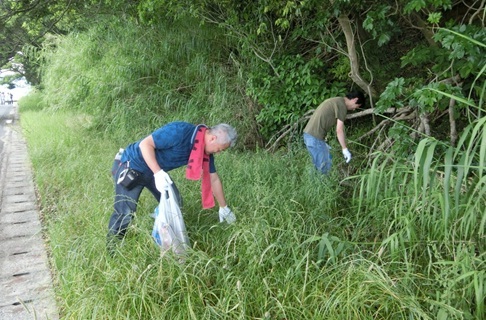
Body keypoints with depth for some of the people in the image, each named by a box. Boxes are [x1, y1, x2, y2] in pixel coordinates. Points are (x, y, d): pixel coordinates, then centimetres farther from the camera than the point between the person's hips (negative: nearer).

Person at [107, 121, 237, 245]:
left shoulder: (206, 150, -5)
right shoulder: (180, 131, -31)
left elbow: (213, 179, 6)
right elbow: (145, 144, -30)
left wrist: (224, 207, 13)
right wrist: (158, 173, -39)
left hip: (156, 170, 8)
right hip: (131, 166, -8)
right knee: (125, 213, -11)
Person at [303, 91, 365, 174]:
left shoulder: (335, 101, 20)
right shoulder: (342, 105, -10)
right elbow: (339, 130, -13)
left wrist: (323, 142, 28)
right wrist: (345, 149, -6)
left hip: (309, 134, 10)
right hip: (315, 137, -10)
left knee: (328, 160, 19)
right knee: (324, 167, -2)